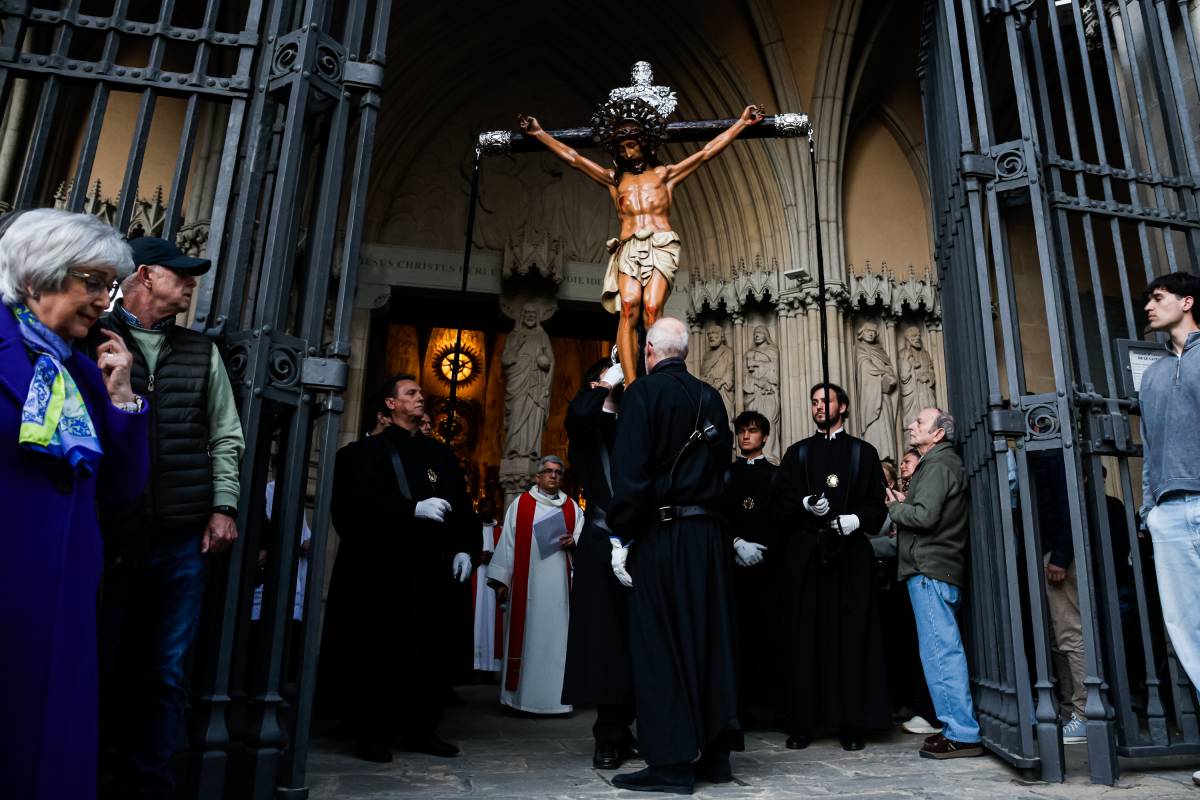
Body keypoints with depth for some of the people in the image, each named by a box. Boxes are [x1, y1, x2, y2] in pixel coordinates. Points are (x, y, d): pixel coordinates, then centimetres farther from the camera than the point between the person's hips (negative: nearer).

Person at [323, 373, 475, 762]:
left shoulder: (441, 453, 17)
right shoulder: (369, 450, 3)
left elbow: (462, 505, 13)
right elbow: (363, 499, -13)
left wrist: (463, 548, 0)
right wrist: (414, 508, -23)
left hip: (431, 566, 5)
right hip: (383, 566, -4)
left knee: (430, 648, 6)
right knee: (379, 648, -1)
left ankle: (419, 729, 18)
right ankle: (370, 732, 11)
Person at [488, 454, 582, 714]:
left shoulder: (572, 508, 13)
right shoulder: (520, 504, 6)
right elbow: (508, 542, 2)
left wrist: (574, 541, -14)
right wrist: (501, 580, -2)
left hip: (559, 585, 2)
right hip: (527, 583, -2)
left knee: (557, 635, 1)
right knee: (526, 635, 0)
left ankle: (555, 696, 7)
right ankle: (521, 695, 10)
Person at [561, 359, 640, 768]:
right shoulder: (586, 426, 4)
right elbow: (577, 413, -19)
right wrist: (608, 385, -7)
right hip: (602, 544, -3)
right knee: (605, 638, 0)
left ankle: (625, 729, 16)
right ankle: (610, 737, 8)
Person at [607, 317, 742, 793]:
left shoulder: (642, 393, -8)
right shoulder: (710, 397, 9)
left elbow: (629, 472, -14)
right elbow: (722, 462, 14)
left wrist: (621, 538, -11)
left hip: (661, 534, -6)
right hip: (709, 533, 6)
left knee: (660, 644, 2)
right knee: (709, 639, 12)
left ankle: (672, 763, 8)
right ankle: (714, 753, 22)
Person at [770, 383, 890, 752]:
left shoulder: (863, 453, 13)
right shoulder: (797, 453, 15)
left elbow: (877, 505, 5)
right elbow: (779, 501, 5)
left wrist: (855, 520, -14)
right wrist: (805, 504, -14)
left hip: (850, 554, 0)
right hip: (804, 555, 1)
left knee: (851, 636, 0)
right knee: (804, 636, 0)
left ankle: (851, 722, 8)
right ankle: (801, 722, 5)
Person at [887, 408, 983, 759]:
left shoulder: (937, 465, -11)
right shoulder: (940, 463, 20)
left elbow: (924, 516, -21)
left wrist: (894, 507, -5)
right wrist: (905, 504, 8)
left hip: (930, 569, -10)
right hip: (936, 568, 10)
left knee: (940, 651, -7)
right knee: (943, 650, 14)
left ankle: (962, 735, -2)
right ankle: (958, 726, 21)